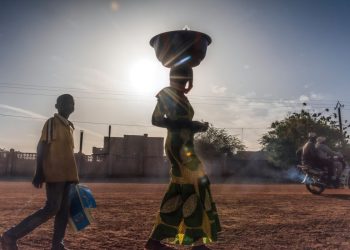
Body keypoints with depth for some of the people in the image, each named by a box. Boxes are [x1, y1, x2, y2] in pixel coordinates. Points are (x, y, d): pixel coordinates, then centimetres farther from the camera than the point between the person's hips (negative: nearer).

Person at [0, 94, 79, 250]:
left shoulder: (69, 126, 19)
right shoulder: (51, 122, -4)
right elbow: (41, 147, -10)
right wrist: (39, 173, -16)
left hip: (67, 174, 8)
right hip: (55, 174, -8)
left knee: (64, 209, 6)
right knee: (52, 208, -11)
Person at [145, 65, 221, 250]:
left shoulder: (182, 97, 21)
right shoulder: (166, 94, -4)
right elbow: (156, 120, -16)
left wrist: (197, 126, 8)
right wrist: (186, 124, -18)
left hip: (185, 146, 9)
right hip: (178, 146, -9)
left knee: (178, 192, 8)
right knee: (196, 186, -12)